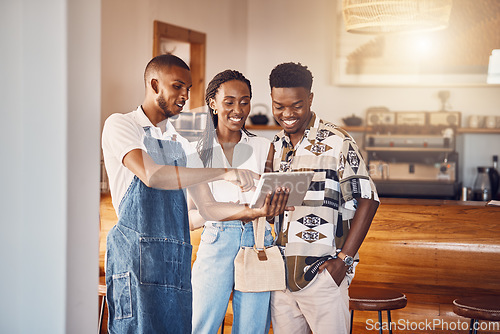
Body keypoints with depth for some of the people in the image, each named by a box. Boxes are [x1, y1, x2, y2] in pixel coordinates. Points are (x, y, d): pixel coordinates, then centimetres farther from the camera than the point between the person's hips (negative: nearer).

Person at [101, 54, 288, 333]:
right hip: (136, 256, -6)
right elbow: (151, 175, -18)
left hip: (177, 261, 6)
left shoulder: (181, 145, 20)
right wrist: (223, 173, -20)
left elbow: (208, 208, 16)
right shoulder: (120, 125, 1)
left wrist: (254, 211, -3)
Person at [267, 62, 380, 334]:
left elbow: (367, 201, -9)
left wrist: (344, 259, -13)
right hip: (280, 272, 6)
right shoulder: (275, 146, 12)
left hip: (322, 272, -5)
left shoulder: (337, 143, -7)